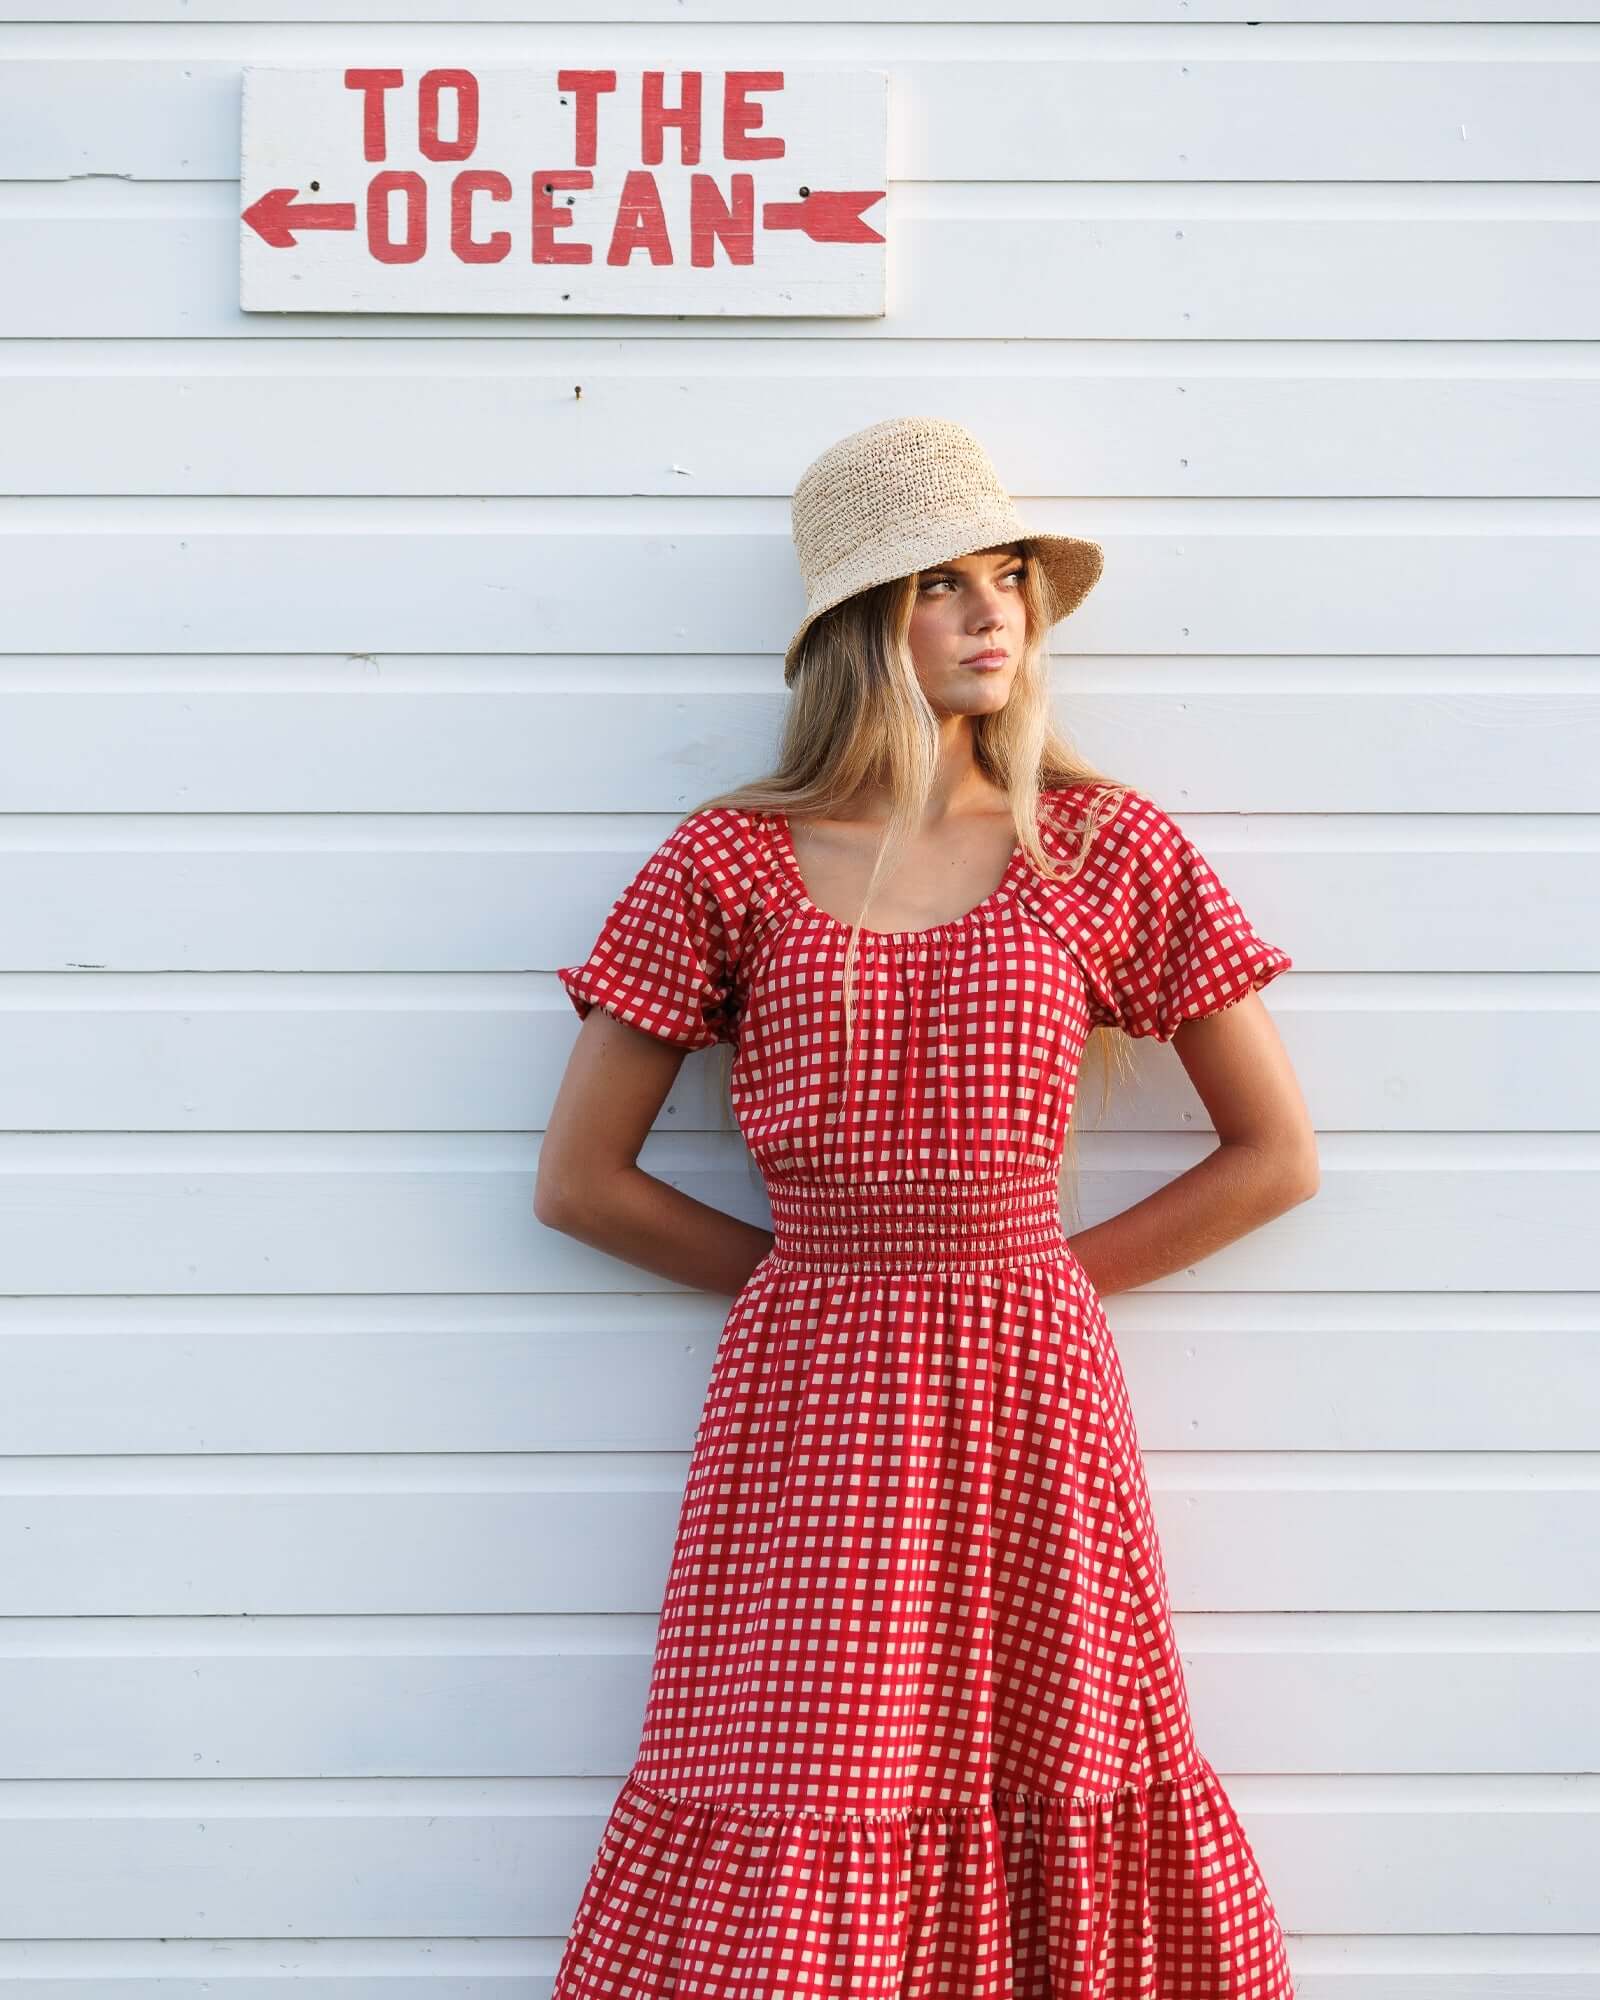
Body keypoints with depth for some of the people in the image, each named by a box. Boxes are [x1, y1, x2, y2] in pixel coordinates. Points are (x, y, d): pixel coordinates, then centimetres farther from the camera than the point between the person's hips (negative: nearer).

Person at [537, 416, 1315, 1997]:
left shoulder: (1107, 848, 4)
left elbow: (1277, 1154, 8)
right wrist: (812, 1273, 8)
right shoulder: (729, 864, 2)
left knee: (1052, 1836, 5)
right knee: (796, 1857, 0)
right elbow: (577, 1180, 6)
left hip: (1034, 1397, 1)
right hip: (813, 1408, -1)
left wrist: (1033, 1278, 6)